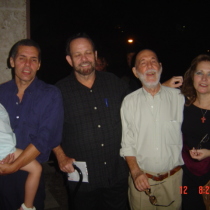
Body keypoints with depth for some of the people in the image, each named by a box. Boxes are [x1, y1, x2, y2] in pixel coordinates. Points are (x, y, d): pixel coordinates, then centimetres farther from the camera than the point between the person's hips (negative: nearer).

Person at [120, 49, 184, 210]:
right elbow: (126, 142, 0)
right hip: (141, 178, 0)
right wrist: (135, 171, -8)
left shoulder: (178, 97, -1)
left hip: (173, 178, 0)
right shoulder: (129, 101, 0)